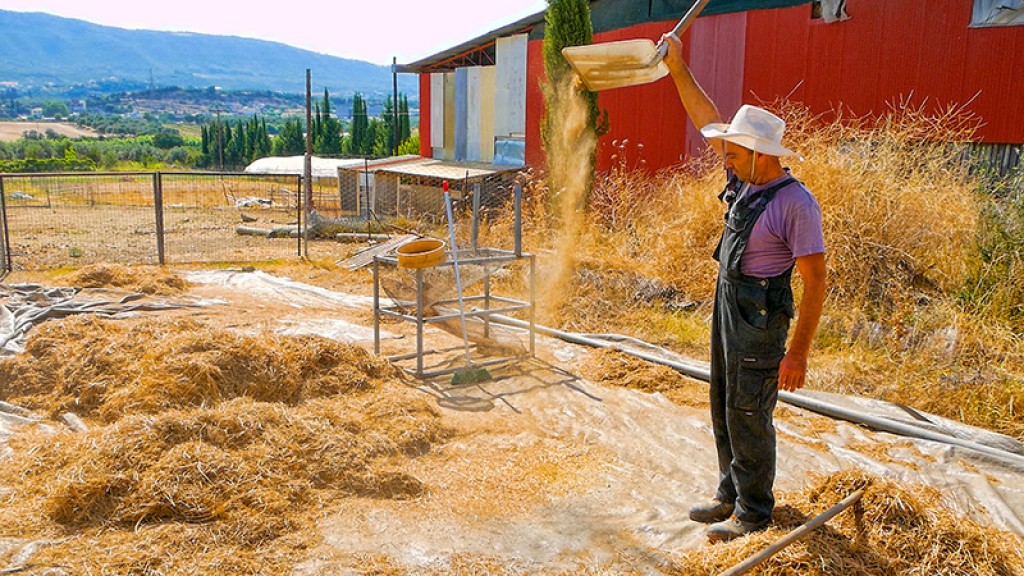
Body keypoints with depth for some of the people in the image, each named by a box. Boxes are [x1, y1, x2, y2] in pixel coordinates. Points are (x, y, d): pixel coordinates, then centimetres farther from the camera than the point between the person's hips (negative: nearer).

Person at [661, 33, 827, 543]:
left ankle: (753, 511, 16)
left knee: (748, 415, 1)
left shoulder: (796, 204, -19)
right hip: (726, 304, 9)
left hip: (760, 316, -9)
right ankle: (731, 495, 32)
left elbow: (815, 281, -18)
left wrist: (798, 352, -20)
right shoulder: (745, 180, 3)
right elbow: (707, 121, 12)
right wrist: (678, 69, 8)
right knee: (724, 408, 17)